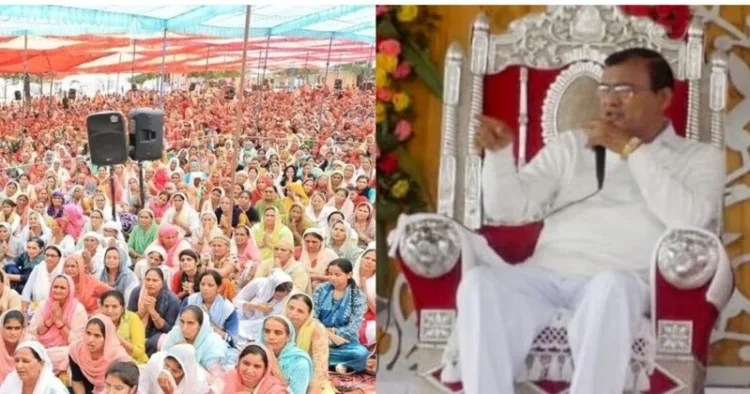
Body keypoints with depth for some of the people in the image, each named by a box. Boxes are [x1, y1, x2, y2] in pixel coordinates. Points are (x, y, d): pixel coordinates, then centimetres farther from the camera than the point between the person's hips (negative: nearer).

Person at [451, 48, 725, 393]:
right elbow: (510, 209, 15)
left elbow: (689, 219, -5)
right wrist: (499, 153, -3)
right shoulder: (571, 146, 24)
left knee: (611, 288, -39)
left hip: (620, 279, -3)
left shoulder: (699, 157, 16)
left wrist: (631, 151, -2)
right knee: (481, 283, -29)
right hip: (545, 273, 3)